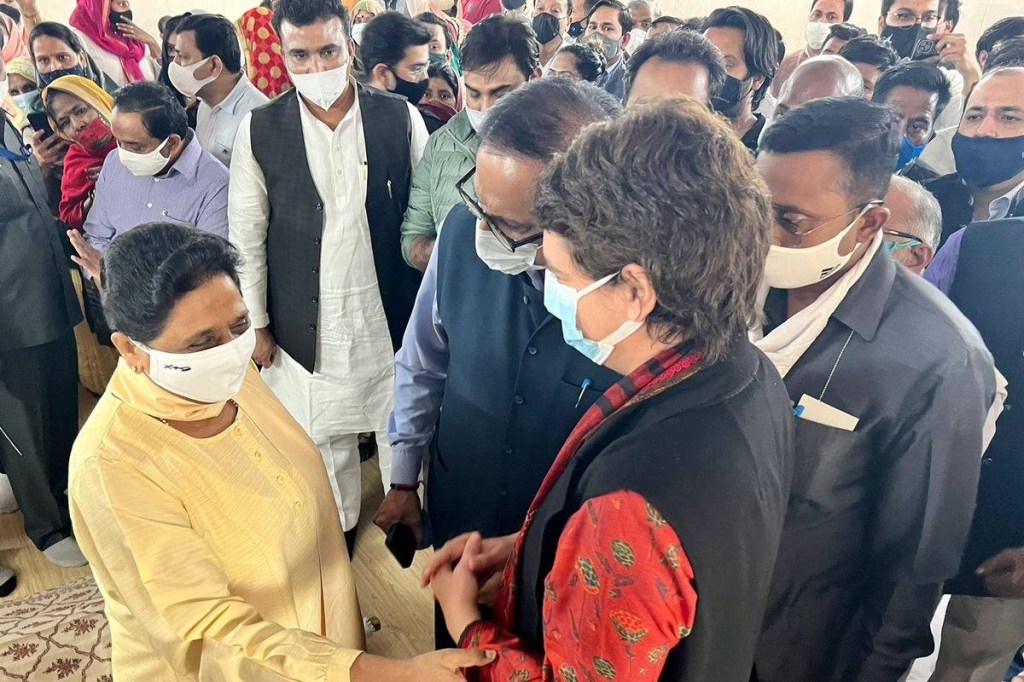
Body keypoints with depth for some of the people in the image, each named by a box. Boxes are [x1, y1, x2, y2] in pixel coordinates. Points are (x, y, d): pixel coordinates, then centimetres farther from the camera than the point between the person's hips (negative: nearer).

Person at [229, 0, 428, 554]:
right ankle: (337, 530, 38)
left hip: (392, 315, 0)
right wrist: (256, 325, 1)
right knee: (323, 439, 14)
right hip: (306, 325, 1)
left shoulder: (401, 117, -4)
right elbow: (246, 235, 1)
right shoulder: (259, 130, -4)